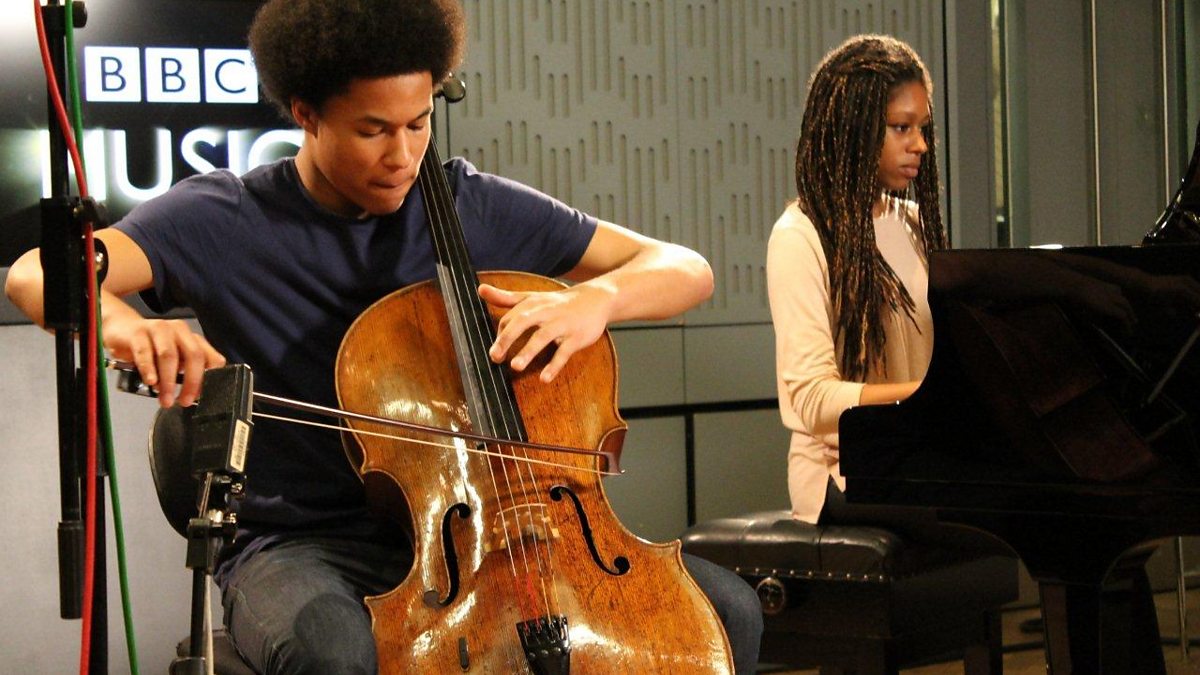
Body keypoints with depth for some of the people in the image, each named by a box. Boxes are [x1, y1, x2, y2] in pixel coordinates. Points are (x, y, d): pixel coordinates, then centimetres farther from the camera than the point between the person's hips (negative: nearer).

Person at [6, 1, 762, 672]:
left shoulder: (478, 209, 4)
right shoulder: (225, 220, -4)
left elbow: (686, 269, 6)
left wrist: (596, 298, -17)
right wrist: (124, 324, -41)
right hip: (304, 546, -3)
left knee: (726, 604, -16)